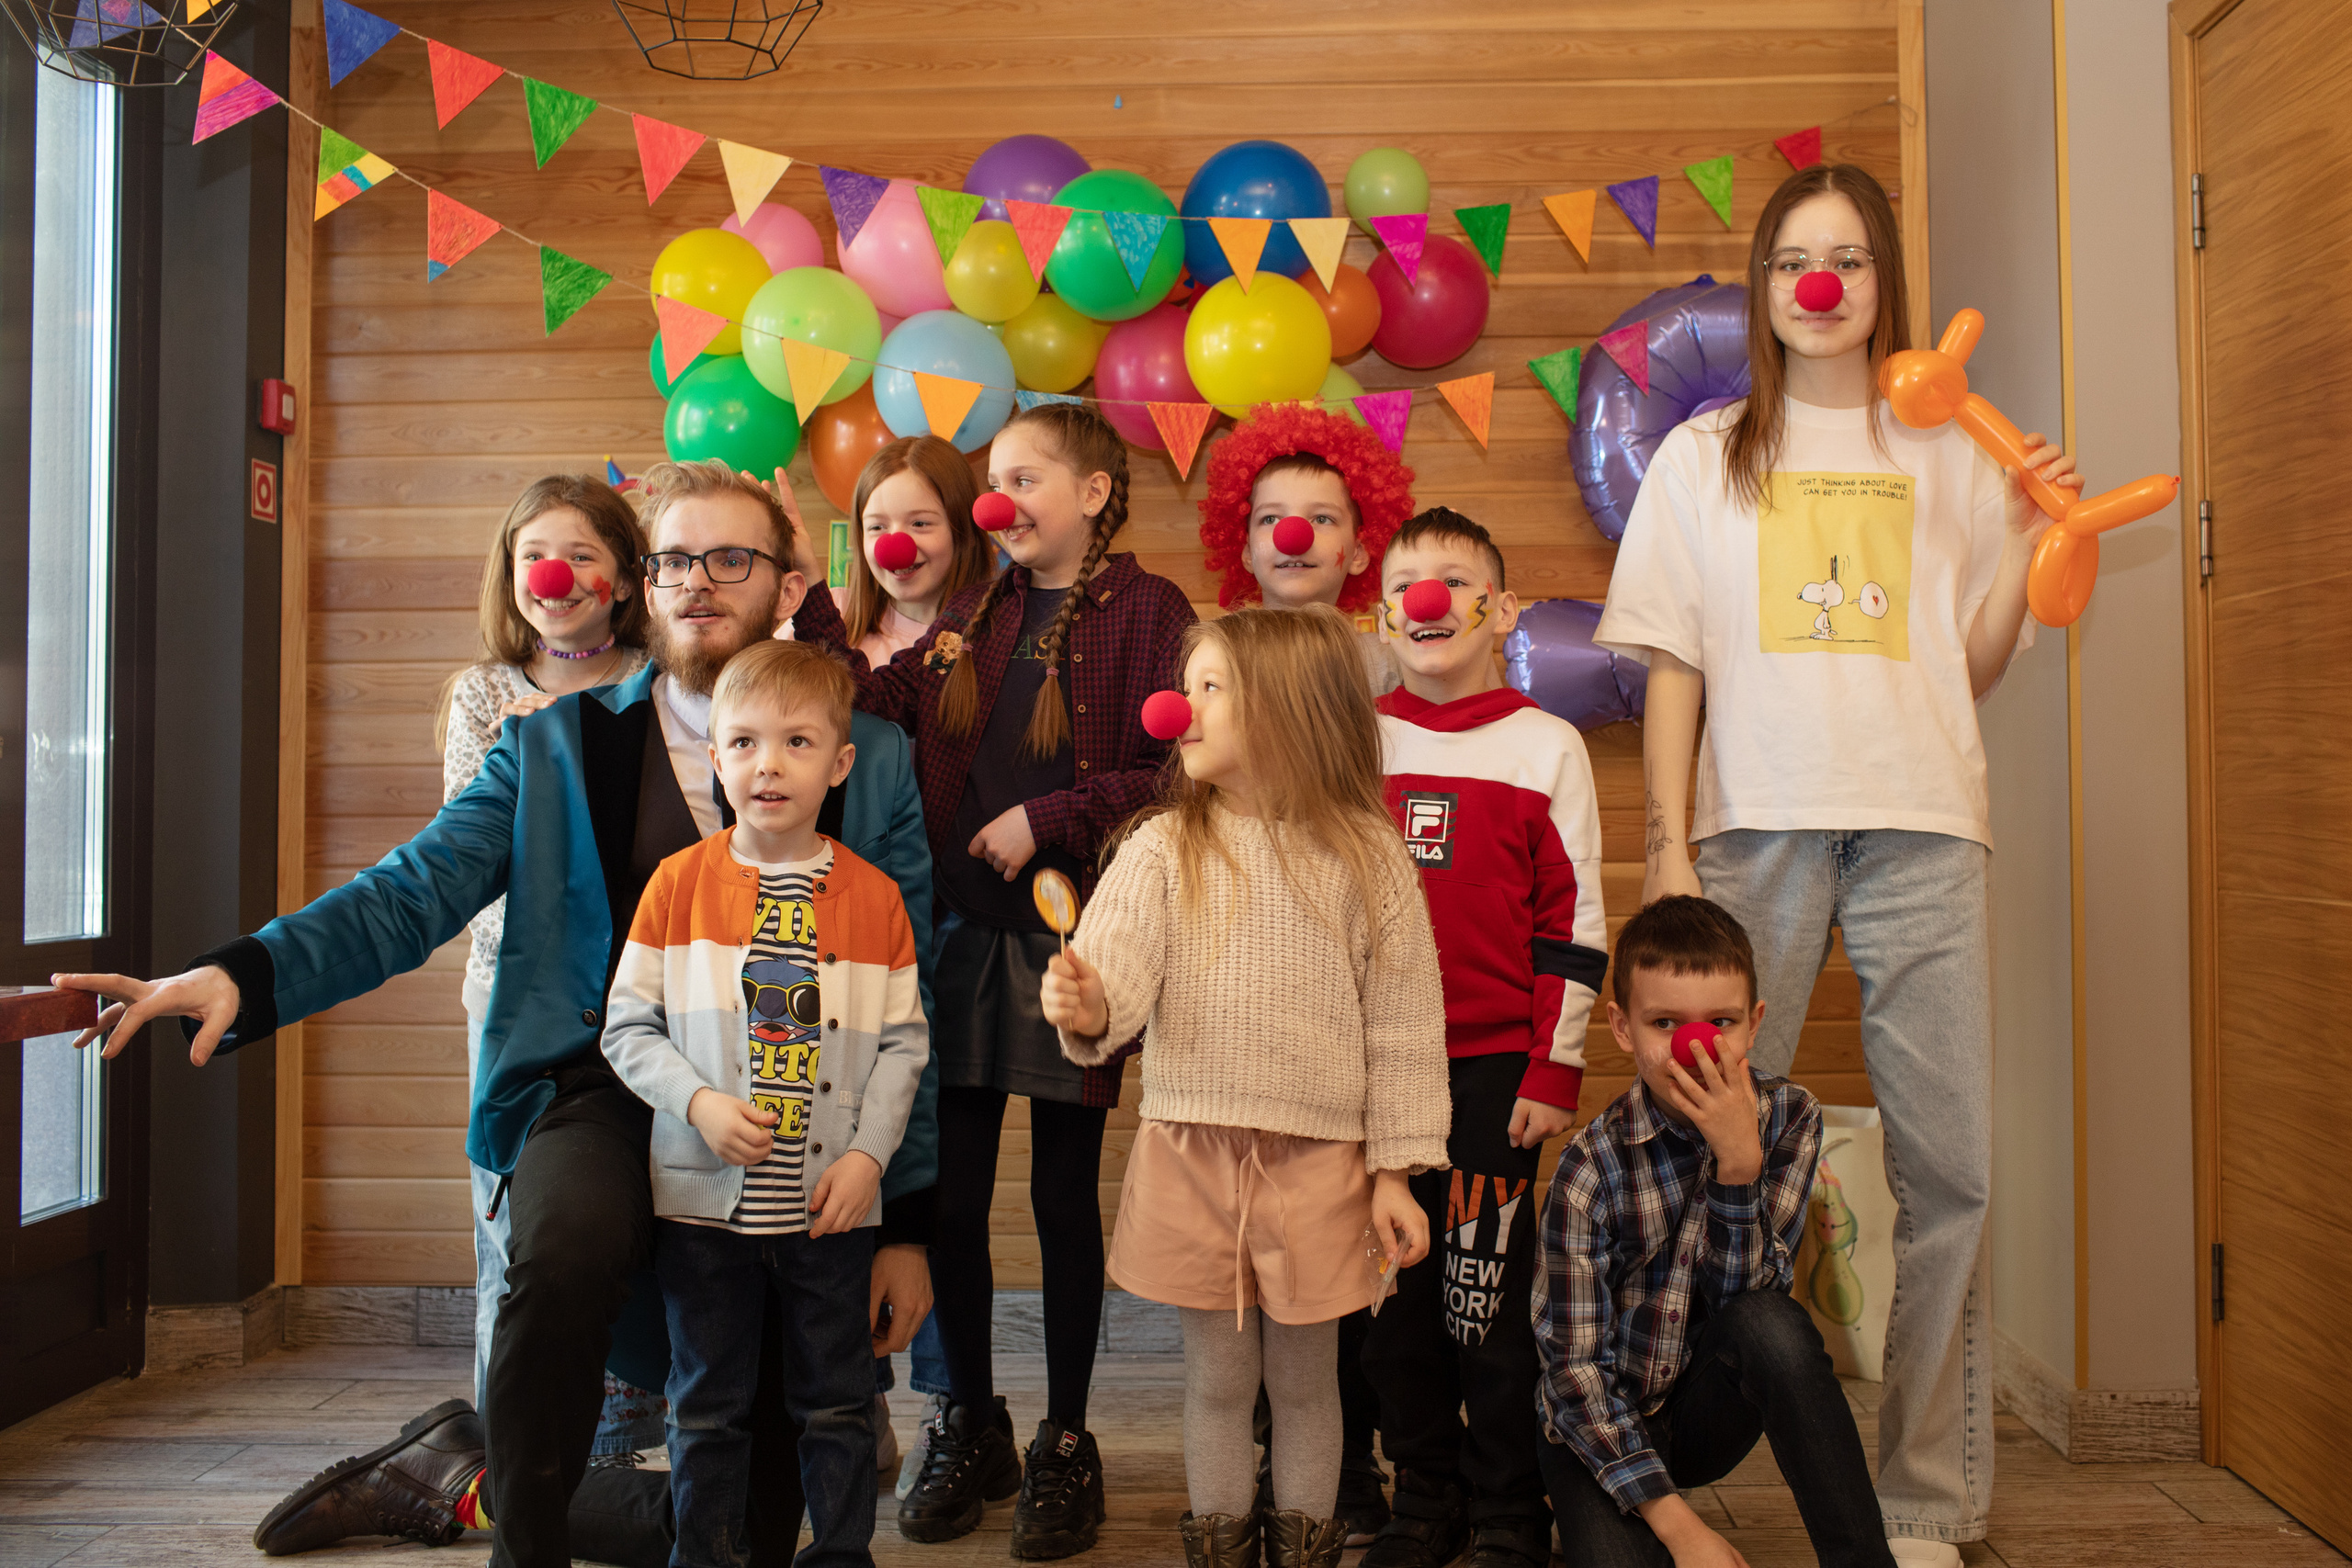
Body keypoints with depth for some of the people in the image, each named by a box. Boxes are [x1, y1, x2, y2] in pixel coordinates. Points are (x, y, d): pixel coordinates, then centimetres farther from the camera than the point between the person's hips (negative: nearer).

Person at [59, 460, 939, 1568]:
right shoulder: (557, 743, 8)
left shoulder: (873, 763, 5)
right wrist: (244, 975, -22)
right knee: (567, 1246, -36)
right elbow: (412, 893, -2)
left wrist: (908, 1223, 3)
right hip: (605, 1090, -1)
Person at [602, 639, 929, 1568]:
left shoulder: (874, 897, -1)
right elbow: (627, 1027, -1)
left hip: (830, 1204, 1)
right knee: (708, 1404, 13)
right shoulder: (679, 882, -3)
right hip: (705, 1200, 0)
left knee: (836, 1402, 12)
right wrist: (700, 1102, -16)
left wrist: (868, 1152, -9)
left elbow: (904, 1041, 1)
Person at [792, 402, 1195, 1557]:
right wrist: (808, 603, -7)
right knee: (949, 1193, 9)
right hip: (964, 932, 5)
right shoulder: (973, 615, 13)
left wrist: (1045, 821, -15)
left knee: (1064, 1199, 7)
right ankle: (971, 1429, 29)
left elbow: (1172, 773, -13)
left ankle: (1064, 1444, 25)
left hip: (1073, 938, -4)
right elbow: (881, 702, 0)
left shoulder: (1146, 611, -4)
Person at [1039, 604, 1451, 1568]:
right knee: (1217, 1381, 13)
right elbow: (1117, 962, -15)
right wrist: (1088, 1007, -39)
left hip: (1319, 1162, -1)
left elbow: (1402, 1027, -2)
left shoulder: (1365, 855, -5)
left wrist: (1395, 1173, -2)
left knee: (1305, 1381, 14)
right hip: (1191, 1155, 1)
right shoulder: (1162, 848, -2)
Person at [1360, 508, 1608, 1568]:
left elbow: (1573, 926, 0)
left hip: (1494, 1071, -2)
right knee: (1393, 1294, 10)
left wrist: (1555, 1074, -4)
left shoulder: (1547, 746, 1)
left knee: (1488, 1294, 2)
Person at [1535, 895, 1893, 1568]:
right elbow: (1572, 1365, -16)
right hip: (1607, 1433, -1)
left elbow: (1745, 1297, -15)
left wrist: (1739, 1162, -30)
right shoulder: (1591, 1167, -18)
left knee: (1773, 1325, -29)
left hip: (1711, 1411, 2)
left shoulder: (1788, 1119, -9)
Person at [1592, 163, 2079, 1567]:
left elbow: (1976, 667, 14)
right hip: (1757, 820, -1)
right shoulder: (1705, 455, 14)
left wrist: (2028, 541, 0)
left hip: (1922, 825, 1)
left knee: (1950, 1163, -1)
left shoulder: (1948, 451, 16)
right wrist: (1668, 844, -1)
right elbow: (1674, 667, 7)